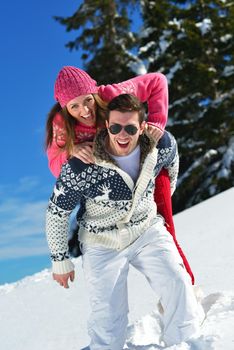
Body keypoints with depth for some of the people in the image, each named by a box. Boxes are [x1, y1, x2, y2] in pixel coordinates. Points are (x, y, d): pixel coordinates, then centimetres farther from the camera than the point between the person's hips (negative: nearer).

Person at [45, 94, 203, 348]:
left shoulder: (163, 145, -16)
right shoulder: (80, 167, -27)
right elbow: (56, 213, -12)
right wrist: (60, 260, -4)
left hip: (148, 230, 3)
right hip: (103, 244, -2)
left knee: (178, 285, -10)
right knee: (108, 317, -3)